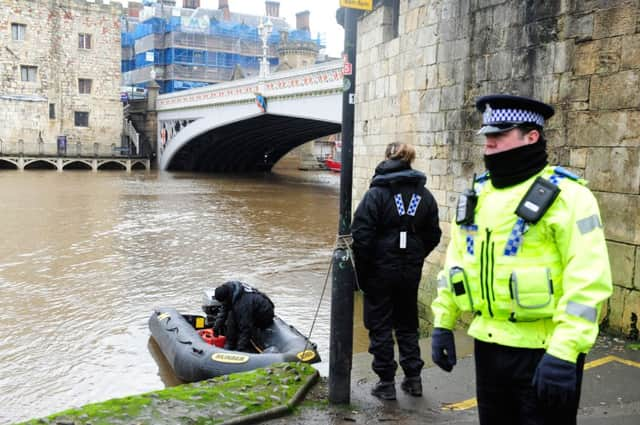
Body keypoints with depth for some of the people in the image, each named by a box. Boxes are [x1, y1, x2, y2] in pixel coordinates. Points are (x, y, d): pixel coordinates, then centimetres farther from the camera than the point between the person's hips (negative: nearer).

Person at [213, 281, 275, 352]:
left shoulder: (243, 303, -37)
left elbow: (245, 328, -34)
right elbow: (225, 308, 4)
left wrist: (240, 349, -31)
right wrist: (218, 323, -7)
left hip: (264, 318, -9)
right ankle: (230, 345, 0)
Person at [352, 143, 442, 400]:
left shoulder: (377, 193, -12)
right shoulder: (424, 196, 3)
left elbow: (362, 235, -15)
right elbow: (433, 236, 6)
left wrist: (362, 272, -5)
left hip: (381, 270, -4)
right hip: (411, 272, 5)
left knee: (380, 325, 7)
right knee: (407, 323, 18)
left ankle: (386, 383, 12)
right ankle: (413, 378, 23)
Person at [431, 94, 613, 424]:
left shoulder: (565, 195, -13)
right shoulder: (477, 194, 8)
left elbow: (587, 282, -20)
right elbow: (455, 262, 14)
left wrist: (564, 352, -24)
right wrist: (443, 322, 12)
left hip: (544, 350, -6)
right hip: (488, 344, 7)